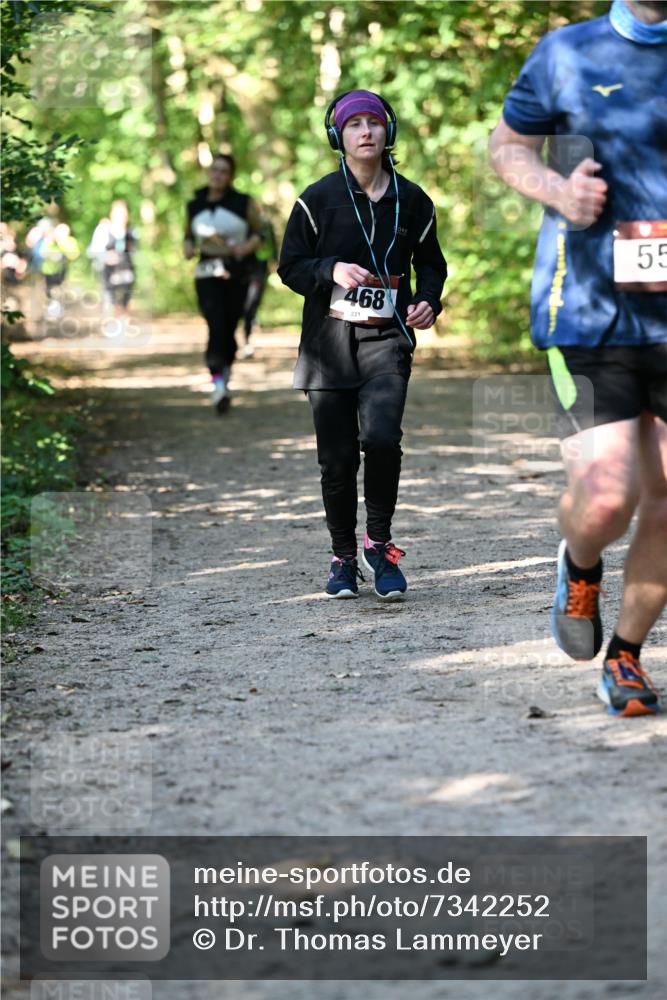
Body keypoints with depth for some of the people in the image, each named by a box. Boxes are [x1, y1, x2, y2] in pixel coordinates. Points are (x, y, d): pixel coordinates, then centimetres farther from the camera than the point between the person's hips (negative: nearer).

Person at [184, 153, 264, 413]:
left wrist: (247, 247, -14)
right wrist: (187, 247, -3)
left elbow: (259, 233, 6)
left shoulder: (243, 203, 1)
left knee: (229, 328, 4)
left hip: (237, 274, 0)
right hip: (207, 274, 0)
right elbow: (189, 235, 20)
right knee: (216, 326, -19)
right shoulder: (195, 206, 8)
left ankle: (225, 371, 33)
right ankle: (218, 385, -29)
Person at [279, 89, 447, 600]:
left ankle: (379, 541, -1)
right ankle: (344, 558, 18)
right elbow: (290, 265, 5)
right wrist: (331, 270, -14)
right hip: (329, 340, 0)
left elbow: (431, 263, 20)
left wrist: (428, 301, 0)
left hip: (386, 338, 0)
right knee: (337, 457, 2)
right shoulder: (318, 199, 2)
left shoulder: (411, 200, 8)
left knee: (381, 437, -21)